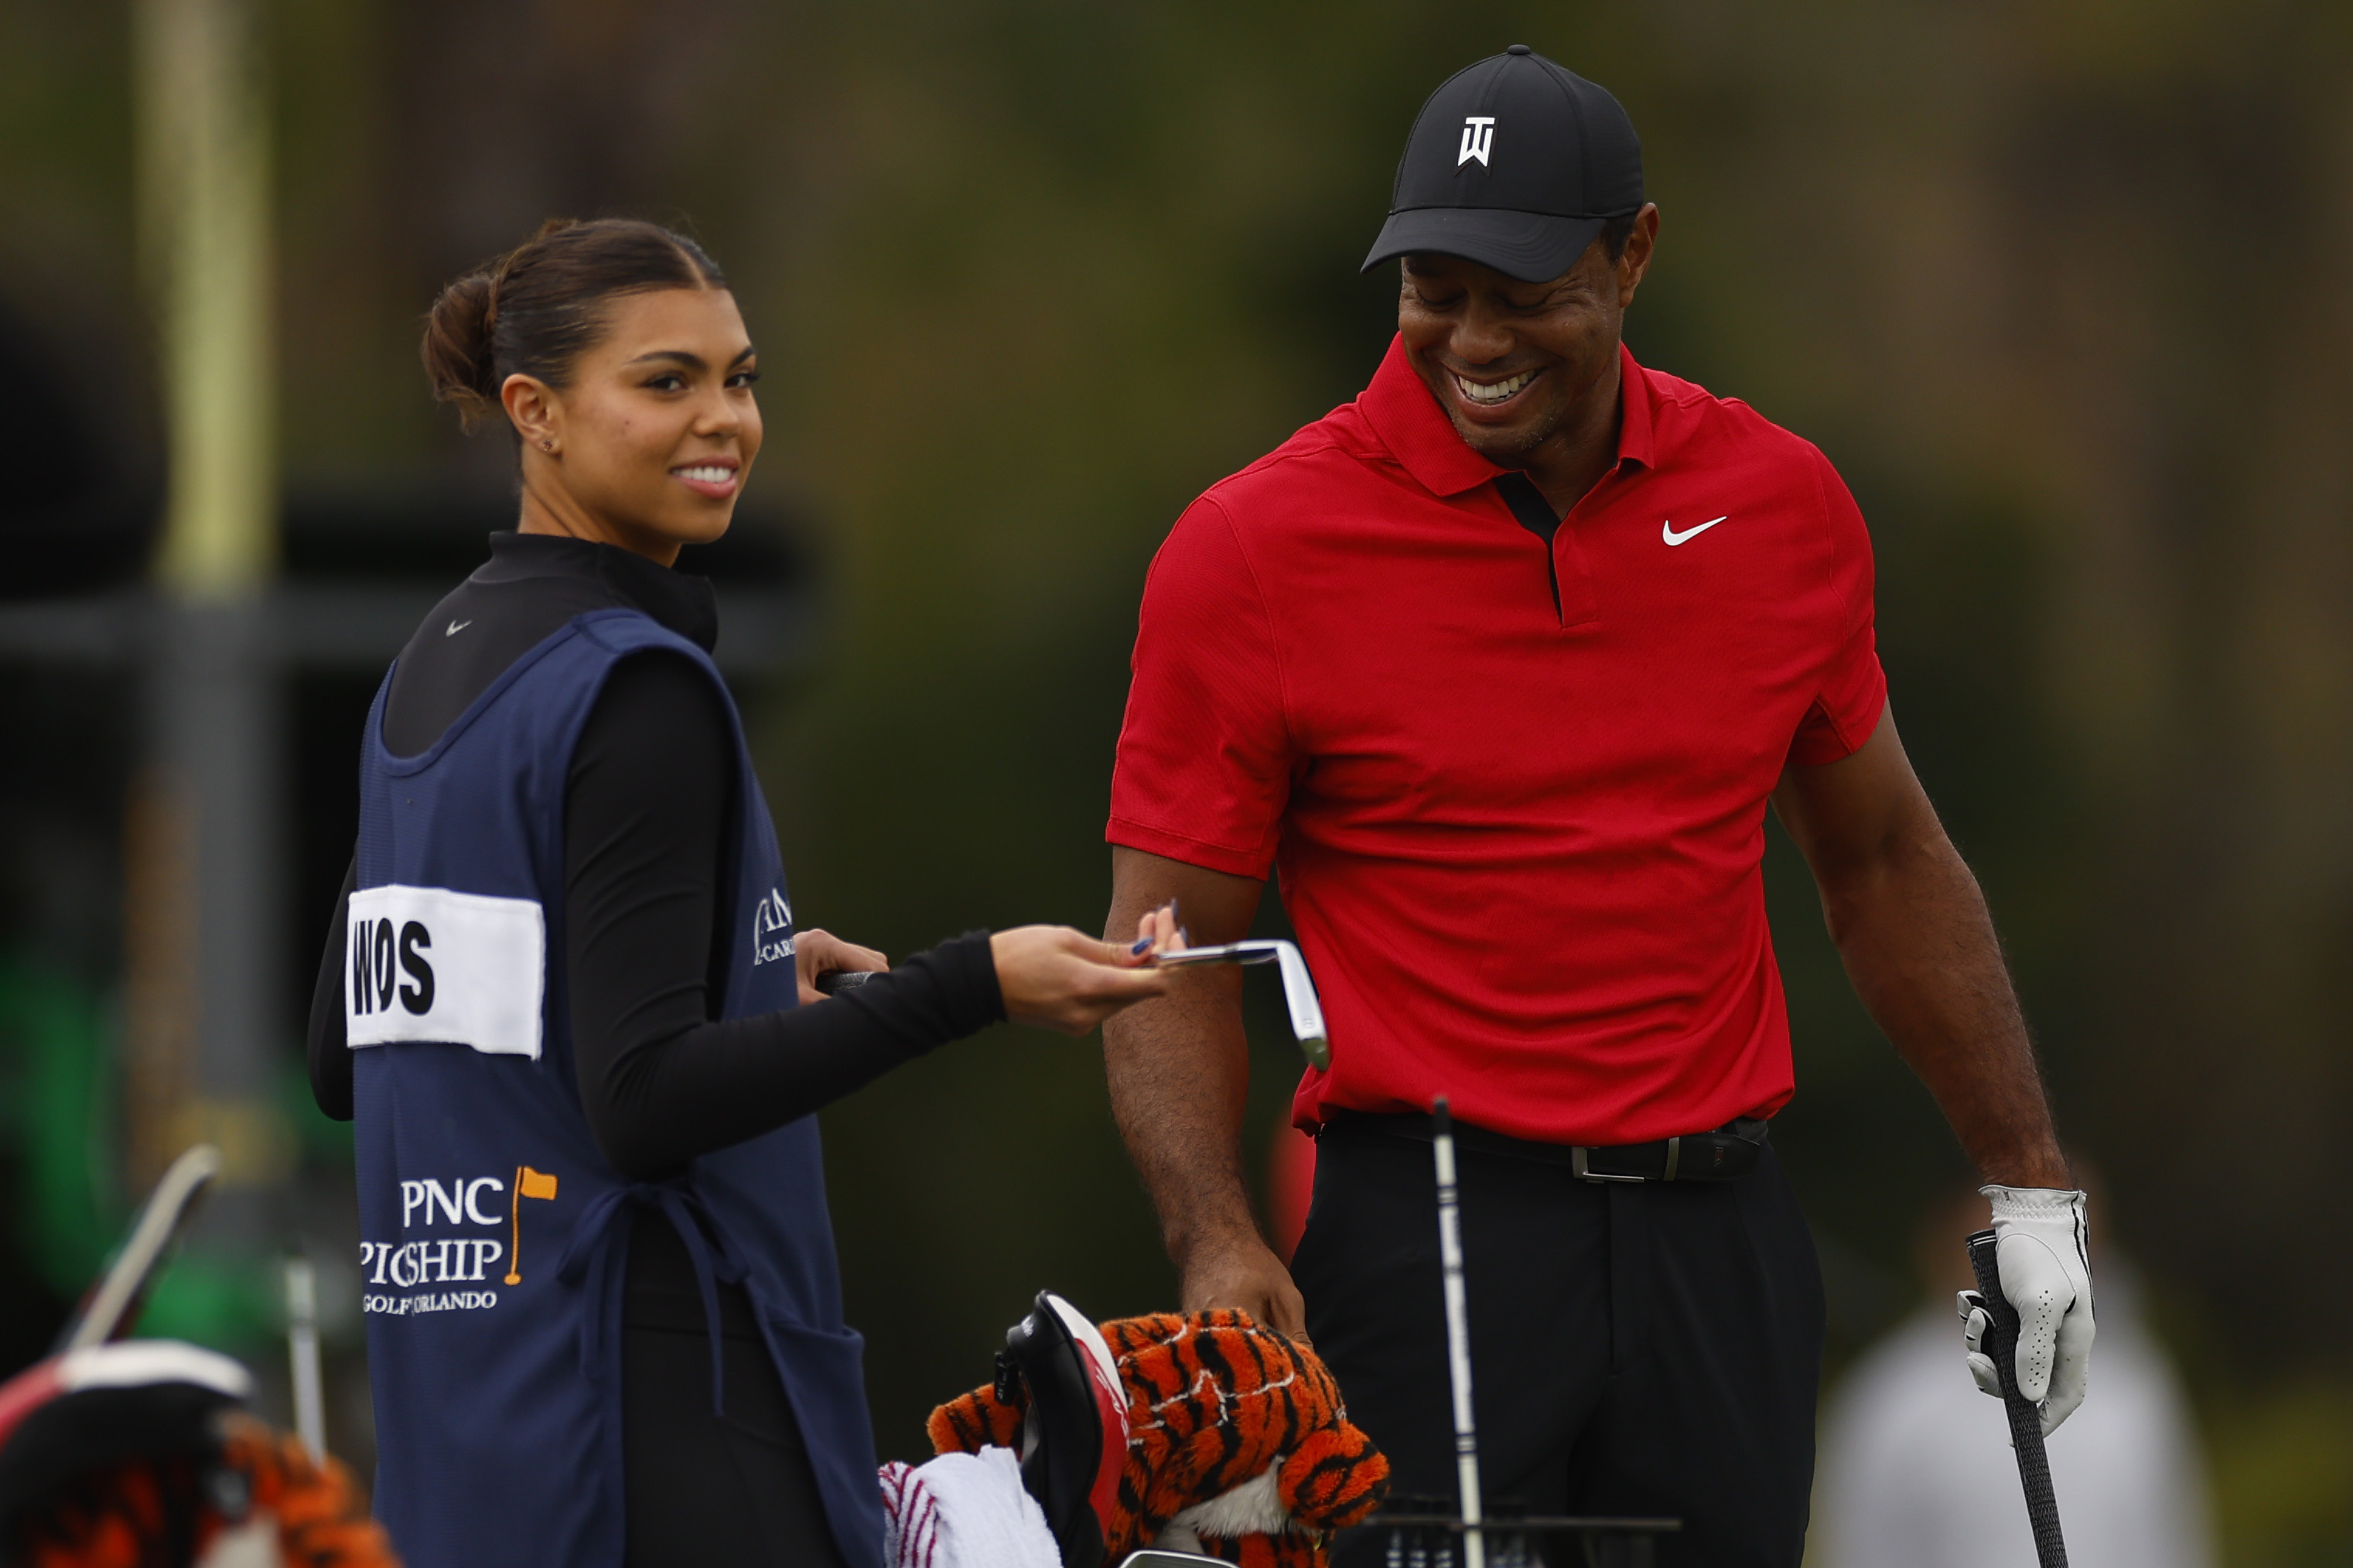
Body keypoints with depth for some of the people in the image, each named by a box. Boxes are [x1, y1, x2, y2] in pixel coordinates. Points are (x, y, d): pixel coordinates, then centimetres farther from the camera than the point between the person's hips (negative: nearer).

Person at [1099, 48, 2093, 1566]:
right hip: (1428, 1251, -3)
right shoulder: (1251, 550, -4)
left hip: (1721, 1247, 3)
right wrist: (1215, 1238, -19)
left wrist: (2032, 1186, 17)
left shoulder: (1783, 502, 7)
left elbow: (1886, 860, 19)